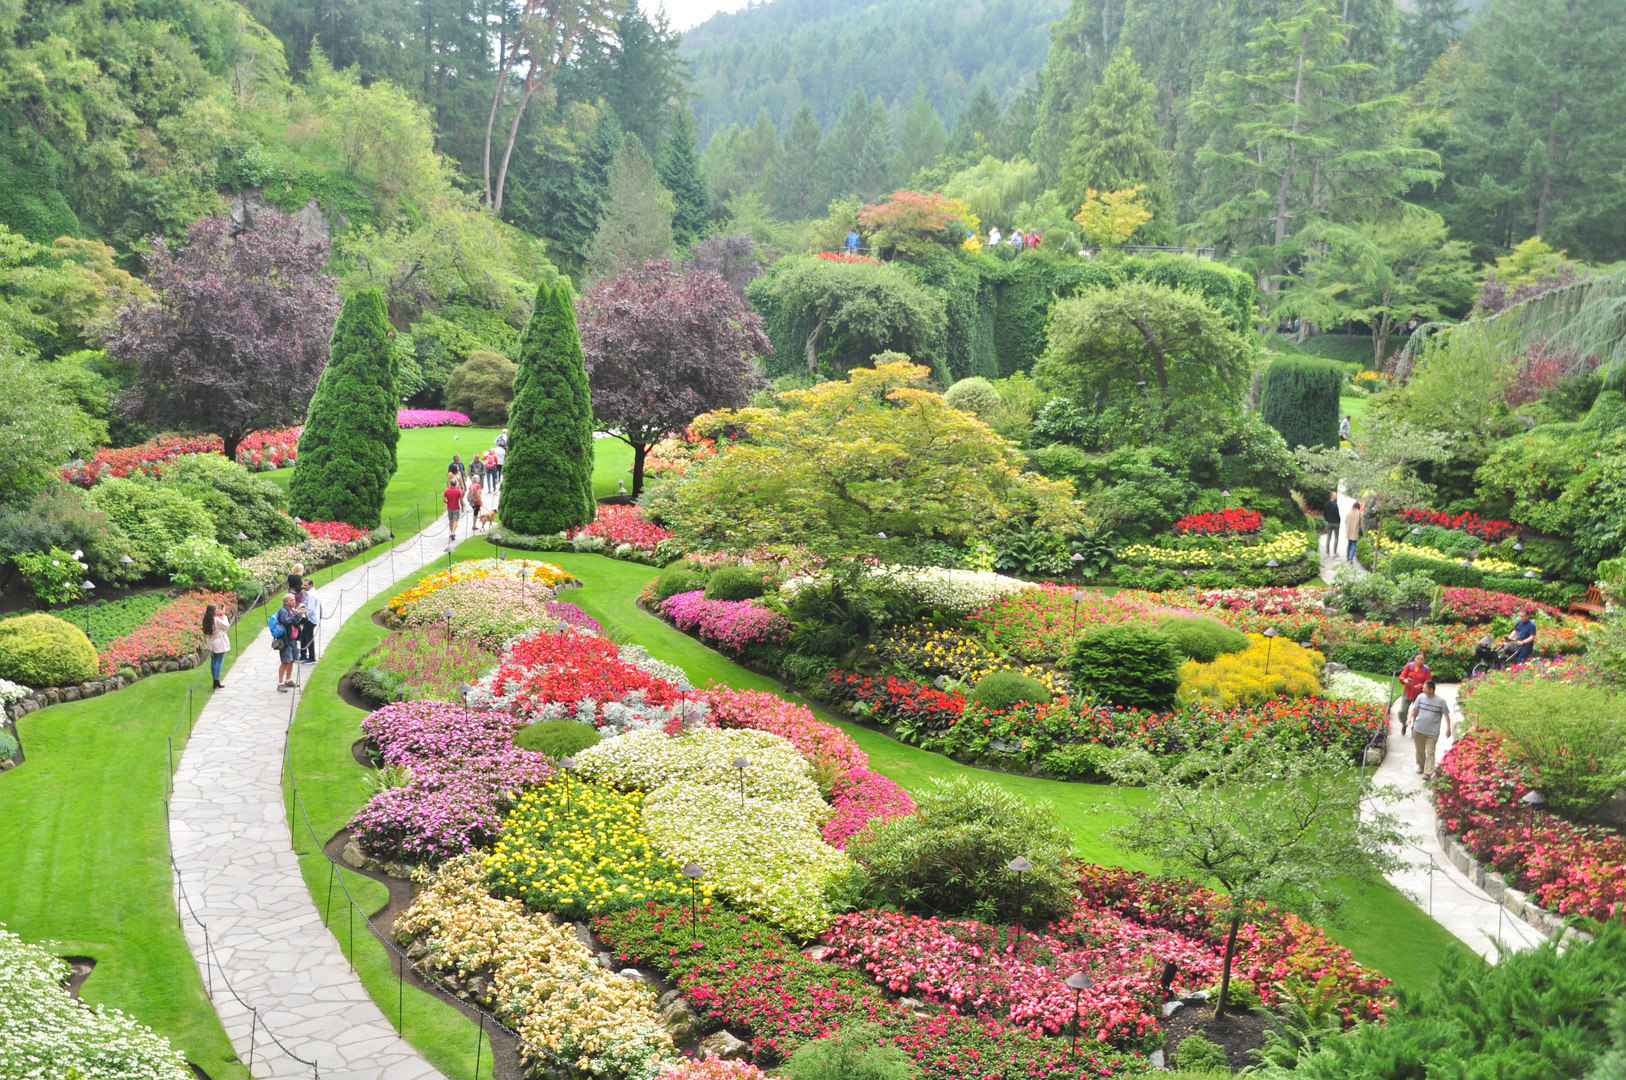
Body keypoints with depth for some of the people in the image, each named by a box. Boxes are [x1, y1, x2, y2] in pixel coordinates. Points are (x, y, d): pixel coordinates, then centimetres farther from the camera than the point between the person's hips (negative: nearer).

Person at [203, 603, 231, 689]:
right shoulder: (217, 619, -20)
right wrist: (224, 616, -5)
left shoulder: (206, 620, 1)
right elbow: (226, 626, -12)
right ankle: (217, 682, -5)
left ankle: (215, 681, 19)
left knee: (213, 661, 13)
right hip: (219, 644, -7)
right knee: (219, 662, -3)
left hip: (211, 644, 7)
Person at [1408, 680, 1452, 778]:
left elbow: (1446, 715, -3)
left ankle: (1428, 773, -8)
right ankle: (1421, 765, 39)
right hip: (1418, 729, 4)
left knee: (1430, 753, -6)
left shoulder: (1441, 701, -9)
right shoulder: (1421, 697, -1)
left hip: (1432, 732, -4)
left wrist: (1448, 729, -3)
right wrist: (1410, 718, -7)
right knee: (1420, 750, 17)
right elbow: (1414, 708, 9)